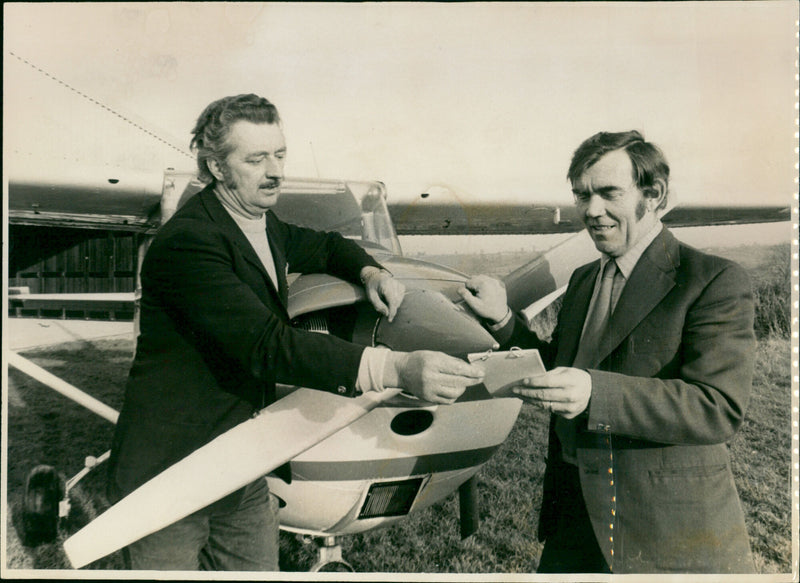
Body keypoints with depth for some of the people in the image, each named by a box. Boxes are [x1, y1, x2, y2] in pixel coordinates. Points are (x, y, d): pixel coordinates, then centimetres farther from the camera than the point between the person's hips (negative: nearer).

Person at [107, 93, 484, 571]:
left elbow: (324, 246, 24)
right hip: (169, 476, -7)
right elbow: (267, 344, -35)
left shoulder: (262, 224, 4)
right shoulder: (187, 241, -24)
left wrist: (371, 272, 0)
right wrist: (395, 369, -45)